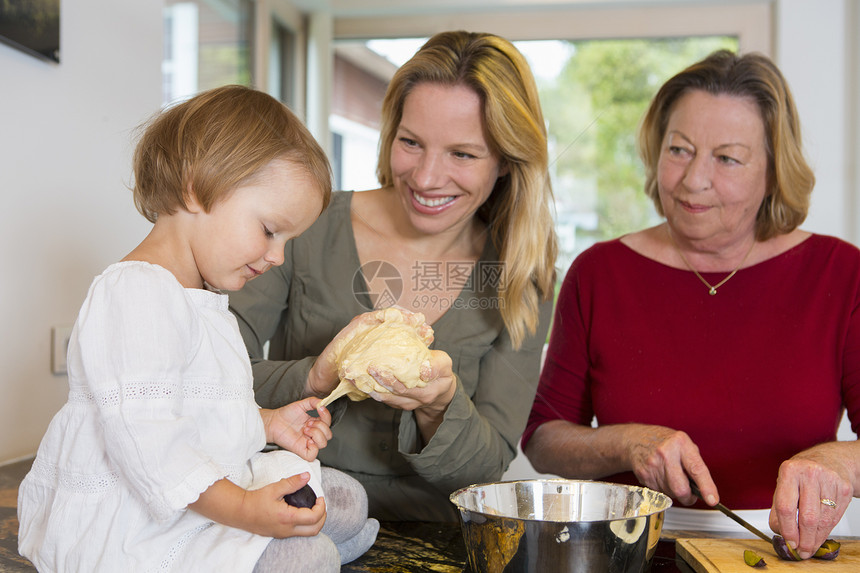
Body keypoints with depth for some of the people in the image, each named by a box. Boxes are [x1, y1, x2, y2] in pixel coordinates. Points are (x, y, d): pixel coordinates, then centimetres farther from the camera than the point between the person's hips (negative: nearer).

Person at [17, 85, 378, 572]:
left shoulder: (199, 298, 17)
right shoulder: (137, 291, -21)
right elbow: (142, 434, -31)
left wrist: (270, 423, 13)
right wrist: (241, 509, -32)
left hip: (211, 491, 11)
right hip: (136, 525, -11)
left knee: (347, 498, 10)